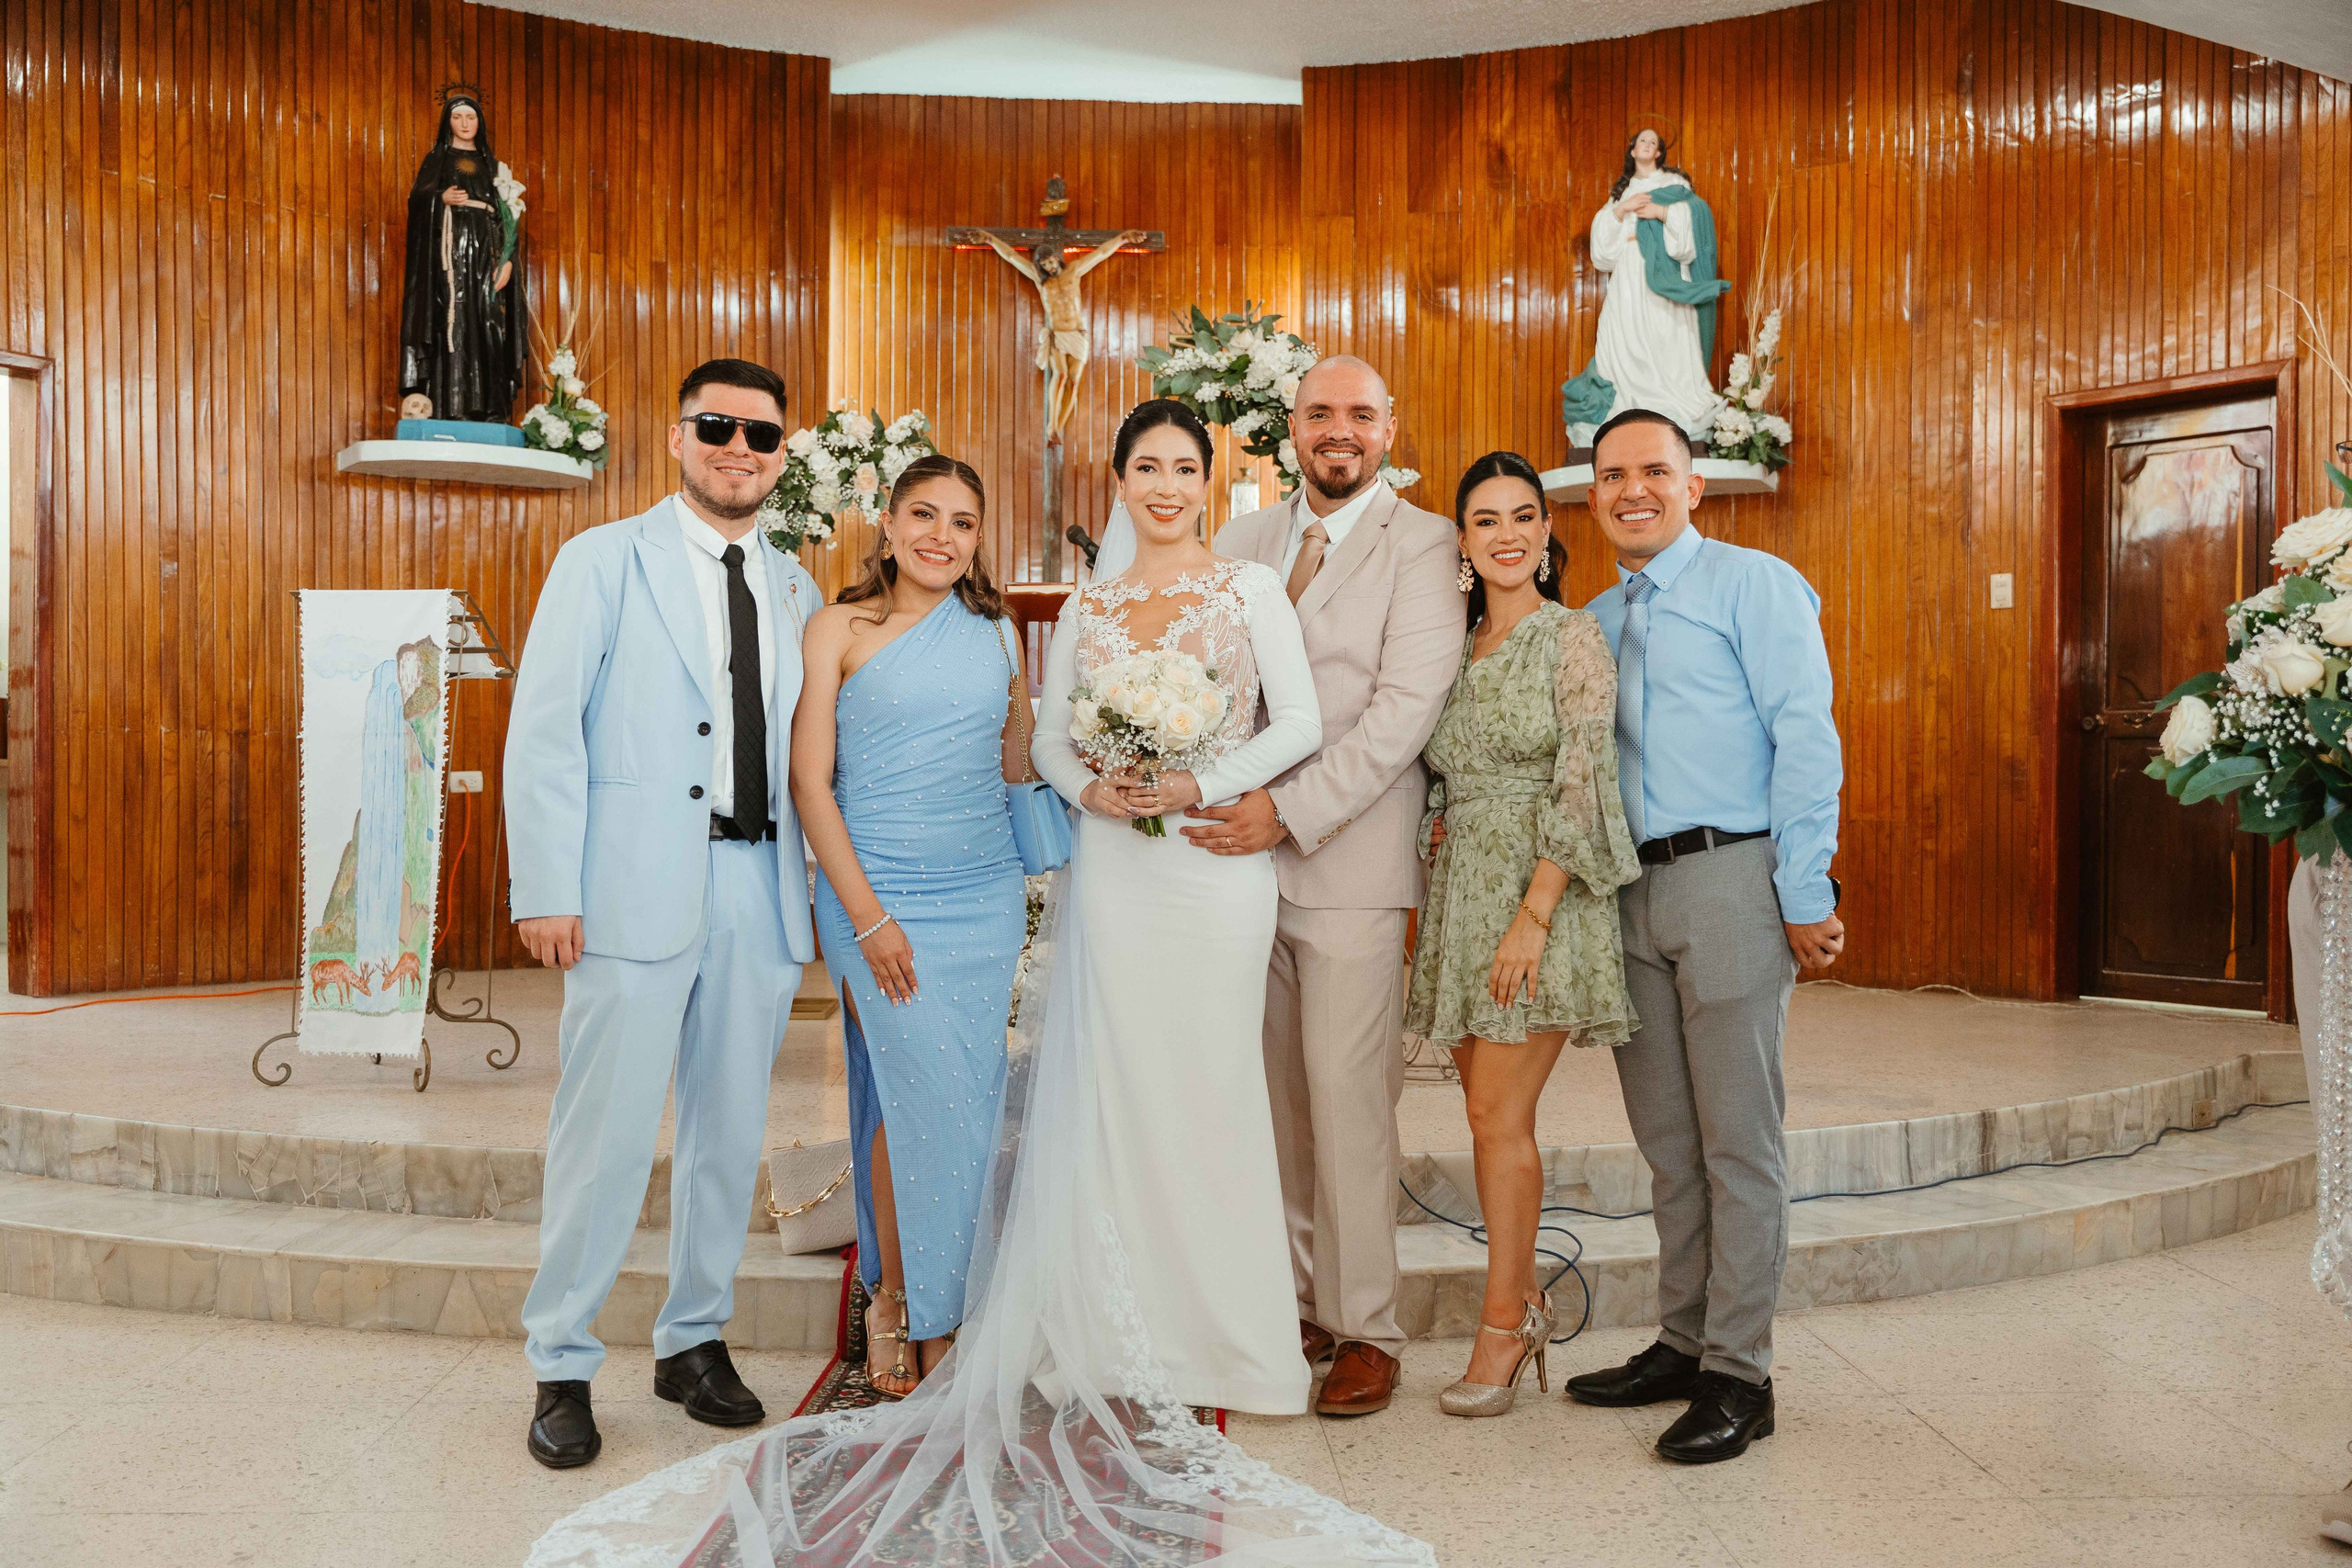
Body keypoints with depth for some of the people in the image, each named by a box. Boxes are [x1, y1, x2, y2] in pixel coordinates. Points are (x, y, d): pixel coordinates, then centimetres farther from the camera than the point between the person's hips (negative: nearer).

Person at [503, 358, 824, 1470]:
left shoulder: (795, 589, 15)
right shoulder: (603, 561, 2)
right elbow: (544, 732, -4)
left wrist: (822, 889, 7)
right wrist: (547, 891, -12)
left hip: (761, 894, 4)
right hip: (637, 894, -4)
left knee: (732, 1132, 11)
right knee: (606, 1135, -2)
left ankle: (695, 1341, 27)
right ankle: (562, 1367, 15)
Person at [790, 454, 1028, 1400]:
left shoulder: (992, 631, 10)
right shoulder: (840, 630, -1)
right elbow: (810, 783, -5)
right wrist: (868, 915, -11)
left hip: (985, 891, 4)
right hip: (878, 889, -4)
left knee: (966, 1101, 6)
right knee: (926, 1094, -7)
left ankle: (936, 1312, 21)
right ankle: (895, 1299, 14)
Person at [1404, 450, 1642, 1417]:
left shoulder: (1572, 638, -6)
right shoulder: (1455, 646, 14)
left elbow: (1580, 784, -13)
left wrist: (1532, 915, -18)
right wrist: (1439, 826, 3)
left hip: (1537, 892, -6)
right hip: (1460, 892, 6)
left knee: (1499, 1114, -6)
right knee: (1487, 1110, 9)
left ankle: (1503, 1324, 6)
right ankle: (1525, 1302, 22)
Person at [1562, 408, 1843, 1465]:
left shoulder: (1755, 585, -2)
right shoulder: (1594, 621, 17)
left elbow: (1806, 740, -9)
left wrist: (1806, 894, -14)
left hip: (1731, 879, -6)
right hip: (1633, 894, 6)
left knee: (1737, 1140, -1)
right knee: (1666, 1138, 12)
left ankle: (1739, 1375, 8)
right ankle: (1684, 1344, 24)